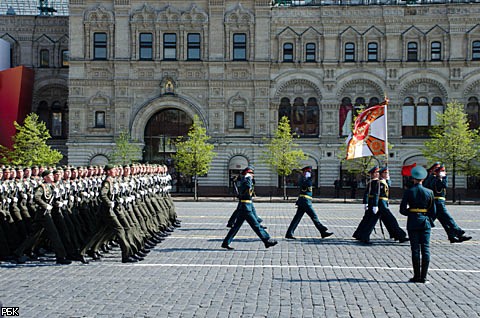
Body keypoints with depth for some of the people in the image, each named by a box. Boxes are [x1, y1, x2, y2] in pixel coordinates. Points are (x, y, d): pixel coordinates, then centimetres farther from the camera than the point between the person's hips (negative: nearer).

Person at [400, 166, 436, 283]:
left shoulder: (408, 192, -7)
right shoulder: (429, 192, -1)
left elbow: (402, 209, -7)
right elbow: (433, 211, 3)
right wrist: (431, 222, 16)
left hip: (413, 222, -1)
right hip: (425, 222, 1)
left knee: (415, 249, 3)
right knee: (425, 249, 4)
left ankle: (417, 276, 6)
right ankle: (423, 277, 5)